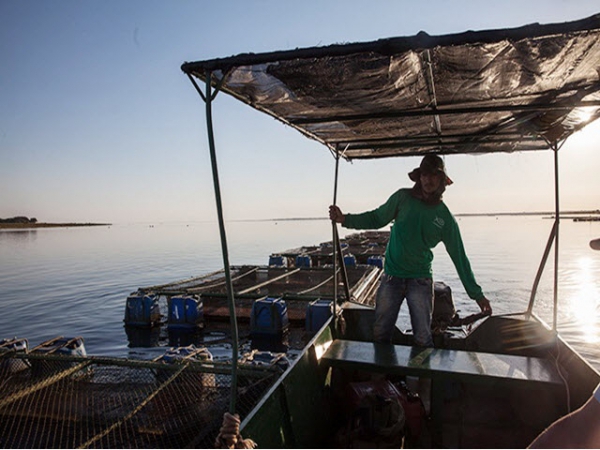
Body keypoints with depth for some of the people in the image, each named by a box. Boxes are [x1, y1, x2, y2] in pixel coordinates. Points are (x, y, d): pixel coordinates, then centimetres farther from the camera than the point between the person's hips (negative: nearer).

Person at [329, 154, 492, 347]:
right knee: (380, 335, 5)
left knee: (423, 339, -1)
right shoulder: (403, 198, -1)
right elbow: (376, 219, 6)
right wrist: (344, 219, -8)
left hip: (420, 281, -1)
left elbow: (460, 258, 5)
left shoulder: (446, 218, -1)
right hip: (391, 277, 1)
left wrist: (476, 294, 7)